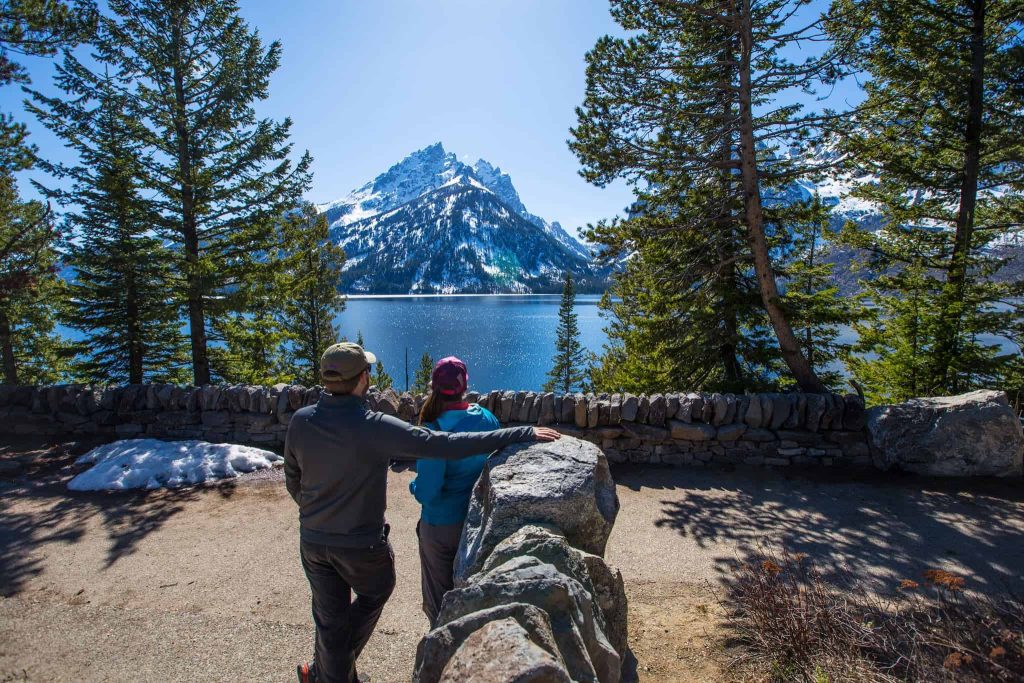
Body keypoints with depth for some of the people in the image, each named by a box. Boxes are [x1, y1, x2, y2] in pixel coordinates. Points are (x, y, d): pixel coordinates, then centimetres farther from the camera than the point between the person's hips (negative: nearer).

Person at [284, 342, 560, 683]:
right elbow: (448, 445, -31)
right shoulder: (374, 427, -28)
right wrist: (522, 434, -28)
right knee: (375, 592, 27)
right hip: (361, 545, -4)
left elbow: (293, 481, 3)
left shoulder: (300, 421, -12)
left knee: (330, 619, 20)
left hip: (312, 540, 4)